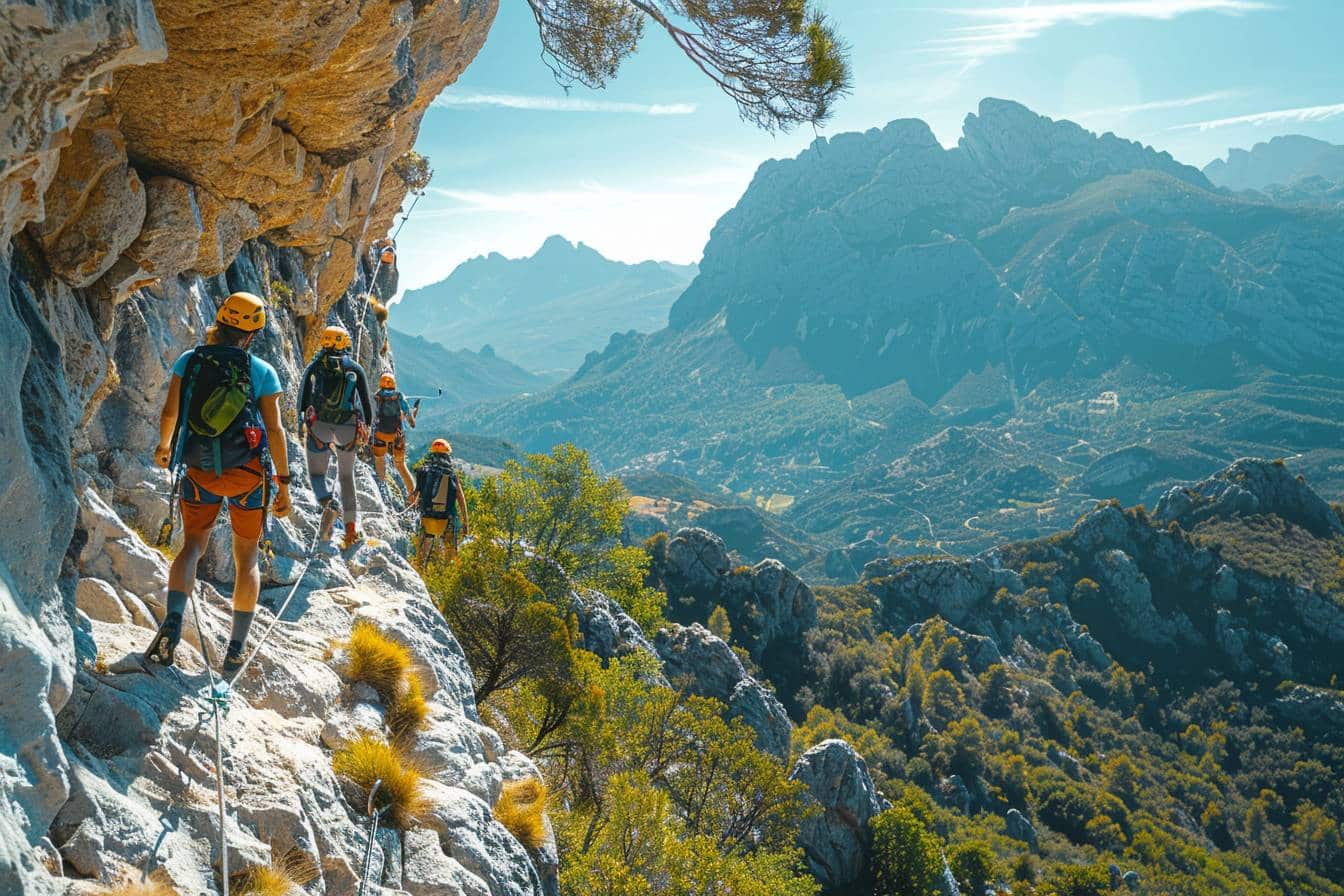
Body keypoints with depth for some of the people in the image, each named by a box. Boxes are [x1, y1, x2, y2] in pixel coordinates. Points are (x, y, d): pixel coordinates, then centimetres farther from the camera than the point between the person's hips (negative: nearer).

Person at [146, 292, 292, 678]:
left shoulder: (189, 361, -2)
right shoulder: (262, 372, -8)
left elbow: (169, 411, 4)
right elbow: (275, 431, -9)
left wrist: (164, 447, 24)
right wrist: (284, 483, -3)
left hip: (199, 471, 1)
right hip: (248, 473, -1)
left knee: (192, 546, 11)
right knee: (247, 559, 11)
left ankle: (172, 621, -17)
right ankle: (236, 650, 11)